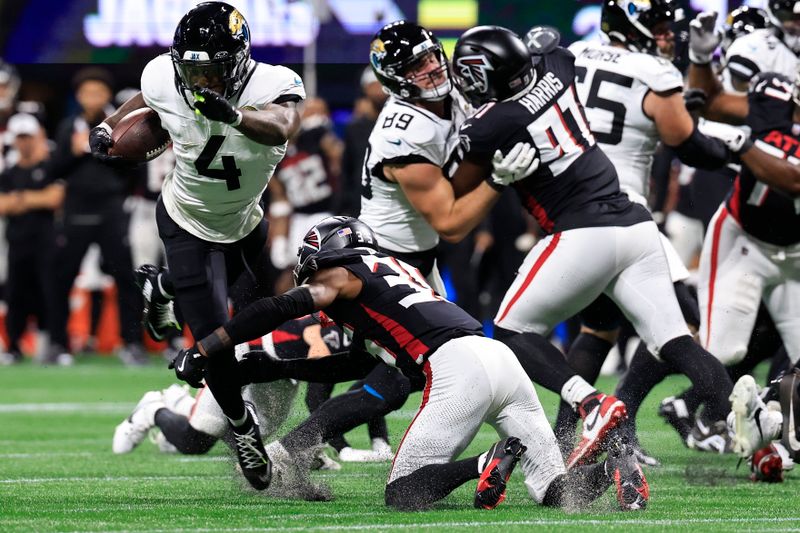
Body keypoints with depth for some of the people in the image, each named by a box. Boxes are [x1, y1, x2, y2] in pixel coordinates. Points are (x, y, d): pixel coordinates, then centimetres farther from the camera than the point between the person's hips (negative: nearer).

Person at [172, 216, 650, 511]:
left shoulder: (346, 276, 13)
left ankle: (491, 464, -24)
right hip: (502, 359, 8)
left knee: (404, 495, -3)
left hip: (458, 367, -8)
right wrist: (258, 369, 39)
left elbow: (278, 309, -1)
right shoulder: (395, 275, 36)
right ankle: (613, 466, -20)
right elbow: (354, 365, 40)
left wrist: (207, 349, 5)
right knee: (557, 493, 9)